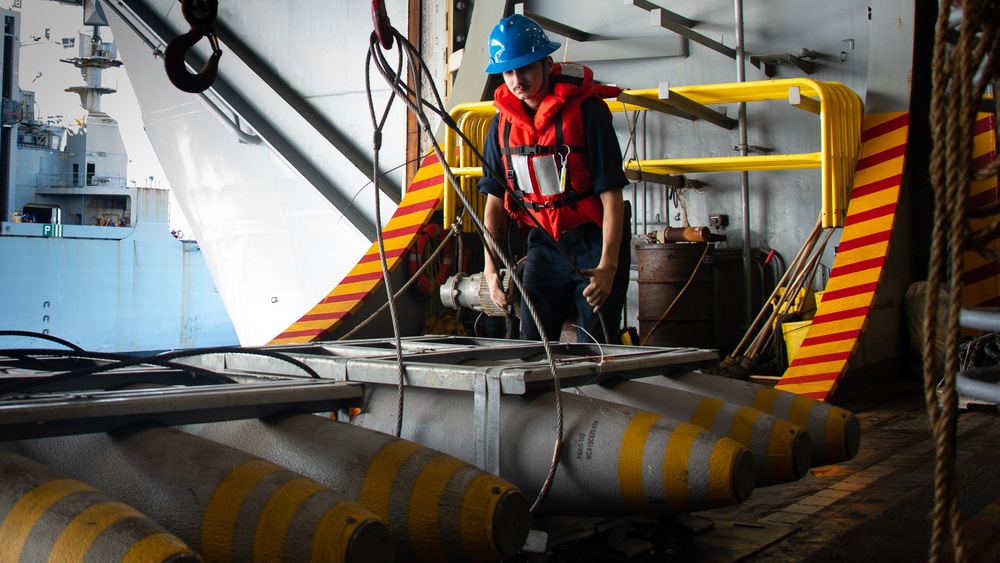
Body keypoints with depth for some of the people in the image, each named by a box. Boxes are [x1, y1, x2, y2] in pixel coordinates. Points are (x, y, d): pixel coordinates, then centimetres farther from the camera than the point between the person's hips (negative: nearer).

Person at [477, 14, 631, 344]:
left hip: (594, 241, -5)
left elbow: (611, 192, -17)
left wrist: (608, 266, -25)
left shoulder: (585, 109, -14)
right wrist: (490, 267, -2)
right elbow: (495, 199, 6)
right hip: (544, 243, 5)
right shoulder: (504, 121, 1)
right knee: (532, 345, 6)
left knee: (593, 349, -5)